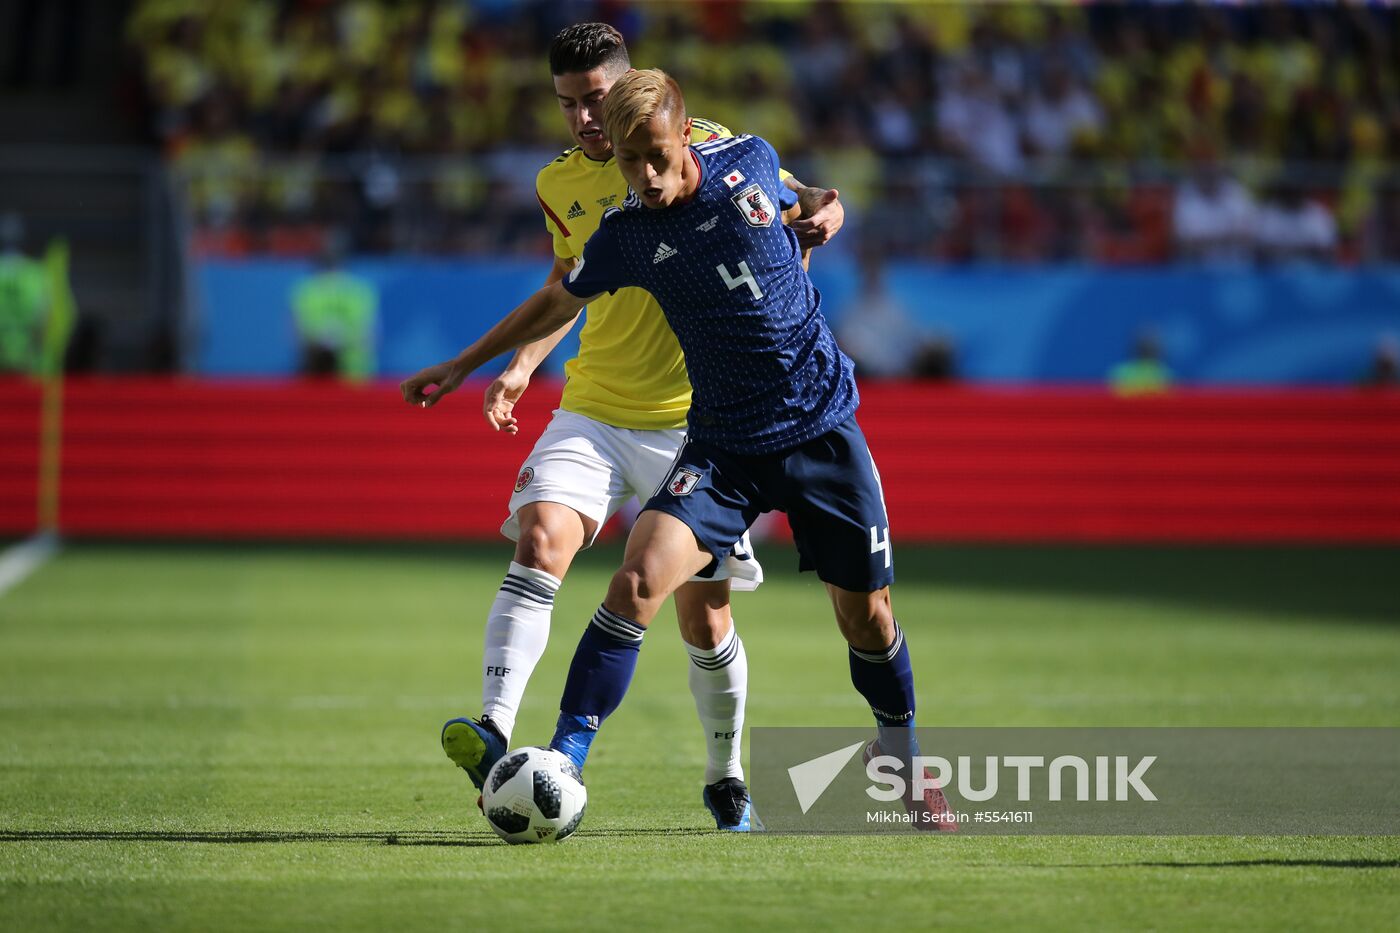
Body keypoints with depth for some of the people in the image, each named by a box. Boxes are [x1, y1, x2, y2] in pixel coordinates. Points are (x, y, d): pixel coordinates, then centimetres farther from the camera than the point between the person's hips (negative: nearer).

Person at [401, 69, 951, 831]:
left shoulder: (750, 161, -6)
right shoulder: (624, 237, -6)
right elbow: (558, 303, 12)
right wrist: (463, 365, 17)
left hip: (823, 425, 1)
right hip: (723, 444, -1)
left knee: (865, 615, 5)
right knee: (638, 579, -22)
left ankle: (900, 755, 33)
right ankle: (563, 763, -18)